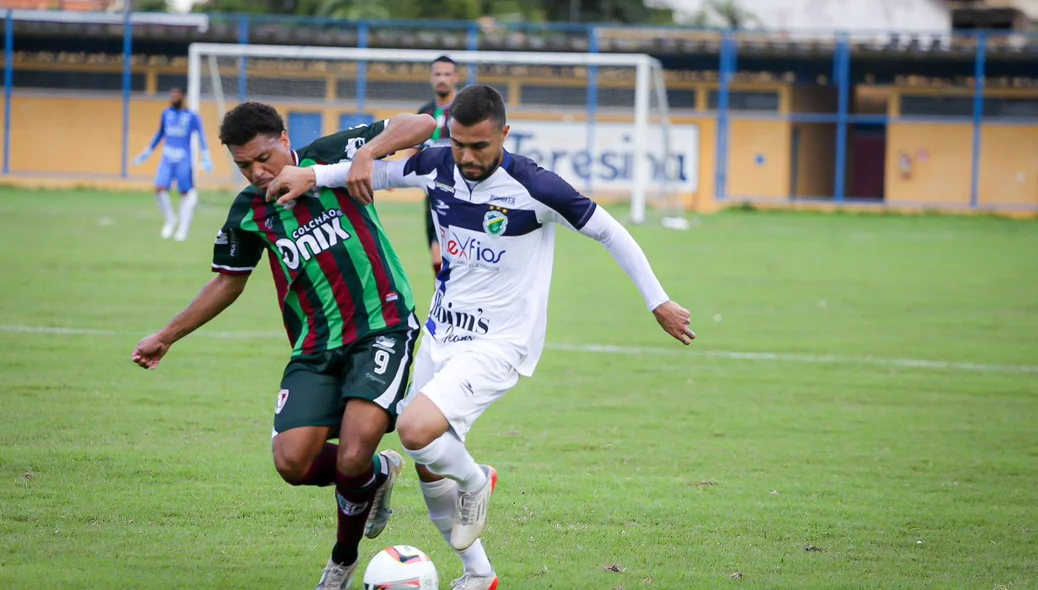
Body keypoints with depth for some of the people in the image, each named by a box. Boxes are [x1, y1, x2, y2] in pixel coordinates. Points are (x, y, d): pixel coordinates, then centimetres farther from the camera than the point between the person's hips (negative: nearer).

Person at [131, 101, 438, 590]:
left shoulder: (329, 158, -4)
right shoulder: (248, 212, 7)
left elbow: (420, 125, -7)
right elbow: (228, 282, 23)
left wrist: (368, 152, -25)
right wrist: (165, 337, 25)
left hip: (381, 329, -5)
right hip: (315, 347, 5)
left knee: (352, 459, -21)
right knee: (293, 463, -13)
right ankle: (376, 475, 20)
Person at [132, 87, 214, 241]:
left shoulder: (192, 117, -4)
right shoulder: (166, 113, 10)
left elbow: (201, 136, -5)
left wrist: (205, 157, -15)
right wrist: (148, 152, 26)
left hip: (184, 161, -3)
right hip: (167, 159, 3)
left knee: (186, 194, 0)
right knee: (160, 189, -12)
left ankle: (183, 228, 9)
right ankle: (170, 221, 8)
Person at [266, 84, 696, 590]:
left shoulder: (534, 188, -21)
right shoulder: (438, 166, -6)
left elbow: (608, 231, -10)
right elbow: (380, 171, 14)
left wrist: (658, 302, -5)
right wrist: (313, 175, -1)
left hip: (499, 344, -6)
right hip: (441, 334, 6)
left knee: (417, 431, -27)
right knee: (428, 468, 10)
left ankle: (474, 481, 6)